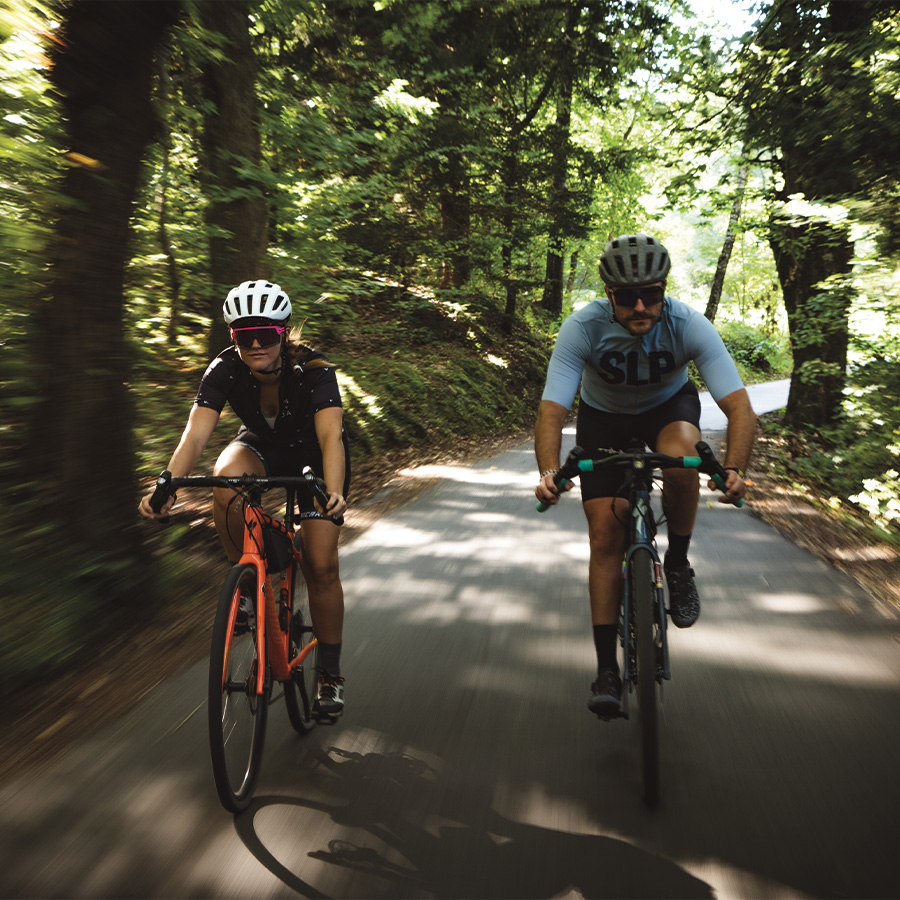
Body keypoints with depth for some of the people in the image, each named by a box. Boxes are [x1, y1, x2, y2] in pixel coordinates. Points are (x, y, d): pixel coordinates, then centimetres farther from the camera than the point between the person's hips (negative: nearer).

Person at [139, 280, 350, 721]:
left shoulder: (313, 369, -31)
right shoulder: (225, 370, -24)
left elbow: (330, 436, -43)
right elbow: (195, 433, -33)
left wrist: (333, 492, -62)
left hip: (314, 457, -2)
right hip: (261, 448, 2)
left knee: (320, 566, -11)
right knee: (227, 476, -36)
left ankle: (330, 676, 6)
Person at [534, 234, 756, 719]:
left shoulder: (688, 325, -29)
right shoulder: (582, 327, -30)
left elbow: (739, 406, -33)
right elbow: (551, 409, -34)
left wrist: (733, 469, -50)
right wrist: (549, 472, -52)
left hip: (669, 406, 0)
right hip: (603, 417, 0)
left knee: (680, 460, -38)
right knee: (605, 538, -9)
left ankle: (678, 563, -8)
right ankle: (606, 669, 2)